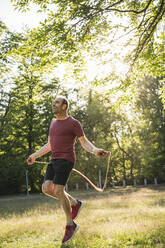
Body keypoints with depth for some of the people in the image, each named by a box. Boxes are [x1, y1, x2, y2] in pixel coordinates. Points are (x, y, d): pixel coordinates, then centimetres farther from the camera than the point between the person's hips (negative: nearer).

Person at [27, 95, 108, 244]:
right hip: (54, 161, 7)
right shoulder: (53, 123, 18)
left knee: (58, 191, -15)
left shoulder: (74, 123, -5)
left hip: (66, 160, -7)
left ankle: (70, 225, 0)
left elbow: (85, 143, -5)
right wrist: (35, 155, 22)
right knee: (47, 188, -6)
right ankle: (75, 203, 14)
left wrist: (95, 151, -25)